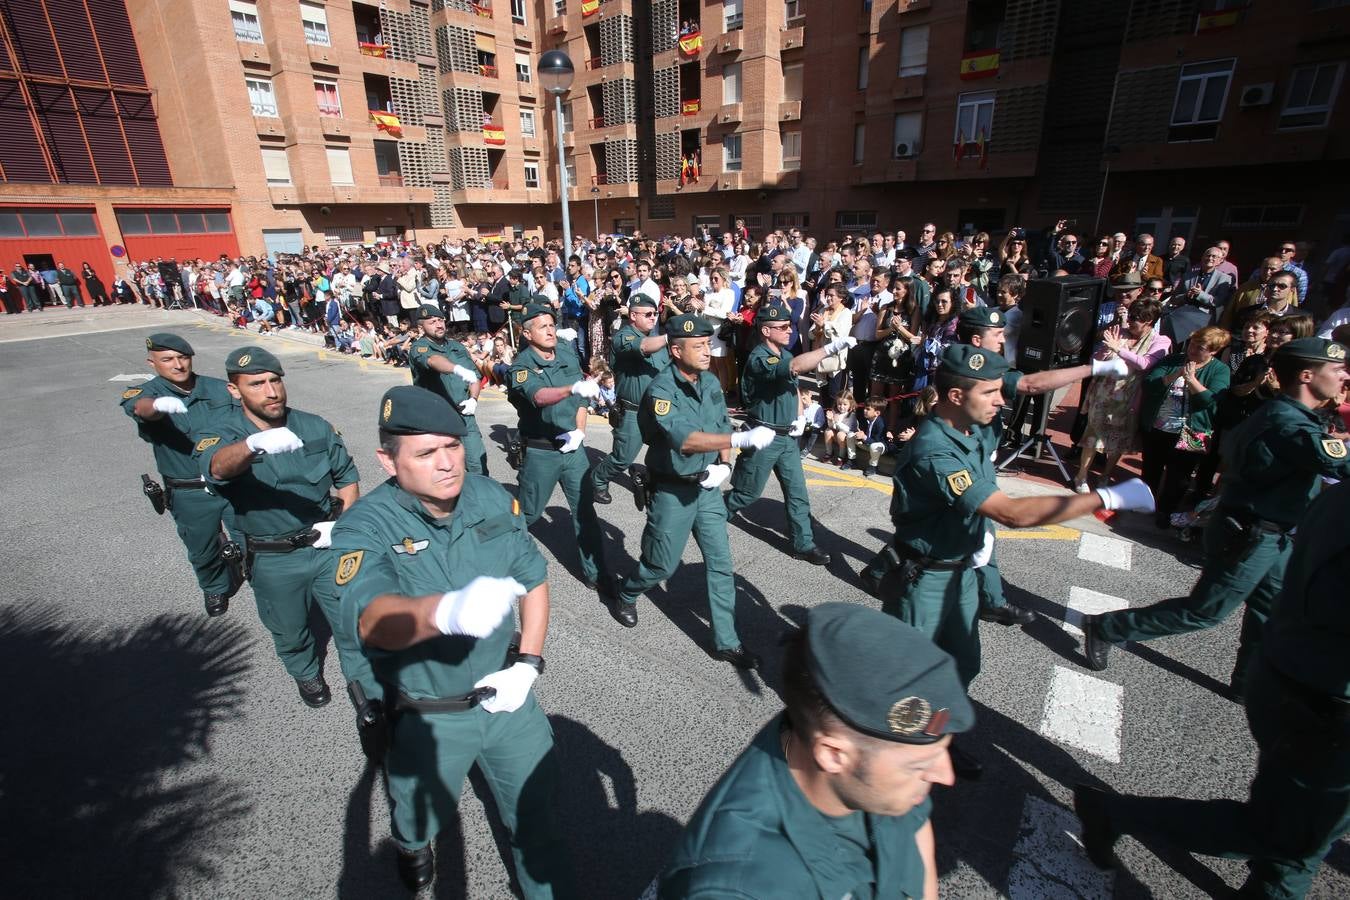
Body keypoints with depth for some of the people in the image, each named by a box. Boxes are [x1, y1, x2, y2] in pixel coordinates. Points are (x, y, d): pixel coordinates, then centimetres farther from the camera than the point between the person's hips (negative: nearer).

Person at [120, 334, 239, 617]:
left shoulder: (220, 388, -2)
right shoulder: (147, 392, -9)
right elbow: (139, 407, -34)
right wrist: (158, 404, -53)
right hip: (190, 495, -1)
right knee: (203, 551, 17)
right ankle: (215, 589, 45)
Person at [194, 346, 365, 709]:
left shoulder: (315, 427, -7)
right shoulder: (219, 434, -14)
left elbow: (347, 476, 6)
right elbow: (218, 465, -39)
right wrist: (255, 444, -61)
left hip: (330, 545, 1)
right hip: (274, 561, -1)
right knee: (291, 633, 22)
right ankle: (307, 674, 52)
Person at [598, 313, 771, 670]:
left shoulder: (711, 381, -1)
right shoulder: (661, 389, -23)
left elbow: (723, 425, 11)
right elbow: (685, 440, -36)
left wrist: (724, 465, -7)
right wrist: (743, 439, -44)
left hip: (707, 487, 6)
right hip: (672, 492, -6)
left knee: (720, 564, 7)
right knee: (662, 565, 11)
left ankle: (726, 641, 21)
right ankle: (623, 594, 43)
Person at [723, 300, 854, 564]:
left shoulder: (784, 353, 8)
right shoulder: (759, 358, -21)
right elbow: (794, 367, -41)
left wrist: (800, 416, 5)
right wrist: (832, 346, -44)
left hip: (787, 436, 8)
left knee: (797, 493, 10)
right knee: (747, 492, 7)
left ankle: (804, 544, 20)